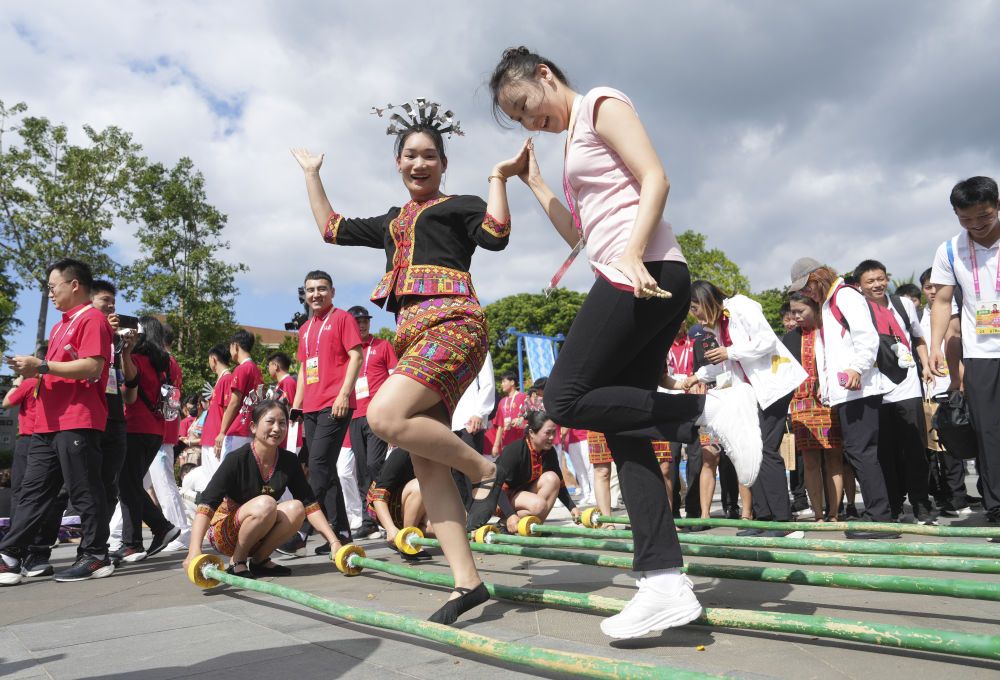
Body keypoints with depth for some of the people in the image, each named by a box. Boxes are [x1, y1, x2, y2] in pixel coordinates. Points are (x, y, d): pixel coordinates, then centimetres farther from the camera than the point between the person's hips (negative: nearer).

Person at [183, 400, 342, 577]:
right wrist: (194, 550, -44)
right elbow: (206, 504, -29)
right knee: (265, 503, -31)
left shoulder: (289, 461, -6)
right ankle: (236, 561, -13)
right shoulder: (237, 459, -20)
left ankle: (259, 559, -5)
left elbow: (309, 503, -6)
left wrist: (334, 542, -15)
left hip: (260, 536, 5)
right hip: (224, 533, -5)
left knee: (296, 508, -23)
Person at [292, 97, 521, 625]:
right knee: (425, 465, -4)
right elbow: (332, 228, 37)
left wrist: (499, 175, -6)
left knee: (384, 416, -29)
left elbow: (496, 235, -9)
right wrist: (311, 174, 44)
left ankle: (484, 470, -9)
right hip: (412, 335, 7)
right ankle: (467, 582, -2)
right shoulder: (392, 223, 30)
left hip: (453, 323, -7)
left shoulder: (458, 205, 10)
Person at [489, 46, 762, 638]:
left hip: (644, 275, -9)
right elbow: (580, 234, 28)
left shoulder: (602, 104, 6)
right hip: (650, 286, 9)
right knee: (622, 426, 0)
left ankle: (710, 408, -13)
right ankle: (666, 584, -2)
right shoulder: (575, 143, 30)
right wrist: (533, 181, 28)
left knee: (567, 399, -13)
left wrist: (632, 254, -21)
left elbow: (655, 179, -8)